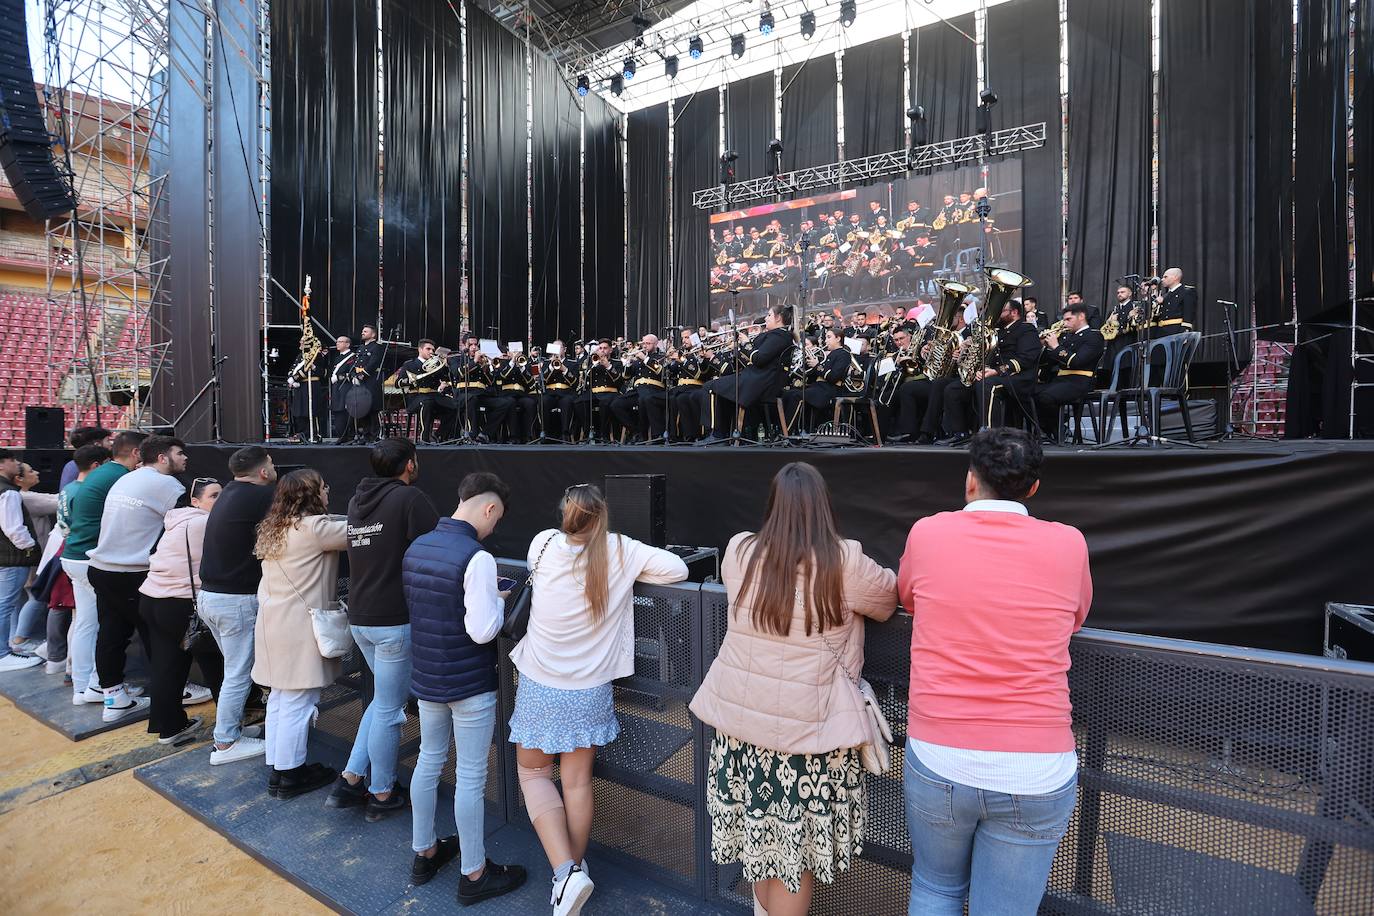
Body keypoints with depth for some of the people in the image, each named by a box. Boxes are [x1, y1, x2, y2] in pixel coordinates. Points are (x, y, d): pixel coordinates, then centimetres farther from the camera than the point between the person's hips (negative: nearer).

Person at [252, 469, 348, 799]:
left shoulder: (275, 527, 12)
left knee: (279, 698, 17)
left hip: (273, 621, 10)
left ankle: (278, 767, 28)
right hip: (299, 627, -10)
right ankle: (288, 777, 13)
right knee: (297, 703, 2)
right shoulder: (313, 527, -17)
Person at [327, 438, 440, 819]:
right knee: (389, 709, 7)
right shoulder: (410, 498, -16)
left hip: (359, 619, 8)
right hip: (395, 620, -8)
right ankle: (382, 795, 23)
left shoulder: (356, 502, 9)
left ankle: (350, 780, 29)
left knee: (385, 698, 25)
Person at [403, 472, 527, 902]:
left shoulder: (416, 547, 0)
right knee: (471, 777, 7)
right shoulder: (477, 558, -25)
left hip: (426, 677, 8)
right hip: (469, 684, -7)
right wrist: (498, 601, -7)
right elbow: (482, 630, -26)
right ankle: (474, 874, 24)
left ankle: (424, 854, 40)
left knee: (428, 761, 22)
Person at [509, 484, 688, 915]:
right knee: (578, 781, 17)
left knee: (533, 772, 18)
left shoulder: (543, 544, -12)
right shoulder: (620, 551, -14)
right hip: (589, 692, 1)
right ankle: (575, 869, 32)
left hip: (540, 686, 0)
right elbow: (677, 569, -12)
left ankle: (565, 872, 6)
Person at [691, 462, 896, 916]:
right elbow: (891, 598, 2)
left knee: (760, 833, 25)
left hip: (740, 717, 4)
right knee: (797, 846, 16)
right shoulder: (844, 562, -16)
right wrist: (887, 578, 24)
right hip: (805, 727, -4)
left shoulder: (739, 552, -6)